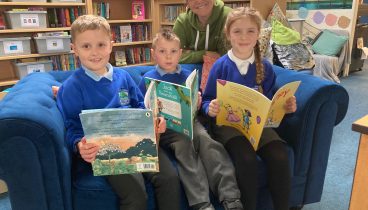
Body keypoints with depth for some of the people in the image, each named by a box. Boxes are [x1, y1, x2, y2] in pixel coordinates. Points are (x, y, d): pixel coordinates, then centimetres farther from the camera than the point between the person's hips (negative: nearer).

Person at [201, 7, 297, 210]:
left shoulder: (265, 67, 6)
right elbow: (206, 100, 3)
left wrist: (285, 106, -5)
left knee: (280, 157, -24)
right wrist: (210, 108, -20)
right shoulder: (221, 65, -2)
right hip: (226, 122, -3)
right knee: (246, 158, -31)